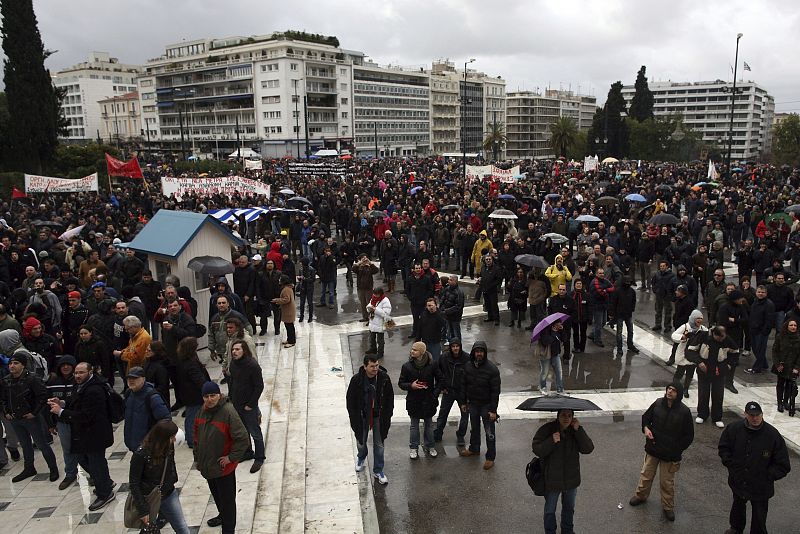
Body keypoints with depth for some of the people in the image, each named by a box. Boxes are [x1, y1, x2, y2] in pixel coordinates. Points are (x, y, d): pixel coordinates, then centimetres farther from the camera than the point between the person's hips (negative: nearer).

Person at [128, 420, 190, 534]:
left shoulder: (169, 447, -12)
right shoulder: (140, 455, -25)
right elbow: (133, 484, -18)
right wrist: (143, 510, -17)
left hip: (169, 495, 4)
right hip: (148, 500, -4)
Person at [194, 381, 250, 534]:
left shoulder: (228, 411, -24)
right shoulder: (203, 411, 0)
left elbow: (243, 439, -23)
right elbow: (197, 434, 15)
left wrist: (231, 457, -19)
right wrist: (197, 457, 14)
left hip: (223, 466, -7)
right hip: (207, 464, 7)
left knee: (227, 498, 5)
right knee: (216, 493, 27)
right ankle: (223, 516, 50)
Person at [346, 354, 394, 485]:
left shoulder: (384, 378, -15)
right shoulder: (356, 380, -18)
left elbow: (390, 398, -2)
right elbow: (350, 401, -8)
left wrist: (387, 416, -3)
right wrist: (354, 419, -9)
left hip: (379, 416, 0)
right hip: (362, 416, 0)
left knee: (379, 444, 9)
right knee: (361, 441, 19)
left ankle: (378, 471, 26)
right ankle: (361, 458, 52)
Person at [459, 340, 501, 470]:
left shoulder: (492, 369, -19)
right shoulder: (468, 366, -3)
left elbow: (495, 391, -17)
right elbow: (463, 385, 7)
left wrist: (493, 410, -18)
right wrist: (463, 402, 6)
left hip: (486, 405, -5)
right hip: (472, 403, 5)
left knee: (489, 432, 4)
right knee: (474, 428, 22)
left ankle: (490, 457, 16)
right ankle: (474, 449, 42)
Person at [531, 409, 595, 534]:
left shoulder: (576, 430, -8)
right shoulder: (547, 429, -18)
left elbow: (588, 449, -18)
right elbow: (536, 449, -22)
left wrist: (578, 430, -27)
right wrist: (551, 441, -37)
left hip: (571, 478, 3)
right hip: (552, 479, -3)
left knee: (569, 507, 25)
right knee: (550, 510, 15)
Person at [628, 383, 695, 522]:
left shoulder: (684, 412, -16)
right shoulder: (658, 404, -9)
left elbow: (689, 436, -6)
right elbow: (646, 417, 9)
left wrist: (677, 450, -9)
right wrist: (646, 428, -11)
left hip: (670, 453, -3)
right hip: (652, 448, 3)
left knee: (667, 481, 12)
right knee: (646, 475, 18)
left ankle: (668, 507, 32)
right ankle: (641, 495, 41)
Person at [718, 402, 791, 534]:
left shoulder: (773, 435, -19)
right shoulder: (734, 428, -13)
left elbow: (783, 465, -10)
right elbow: (723, 447, 6)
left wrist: (768, 476, -13)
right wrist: (730, 464, -3)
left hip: (760, 487, -3)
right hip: (738, 482, 3)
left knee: (759, 517, 10)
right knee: (738, 506, 27)